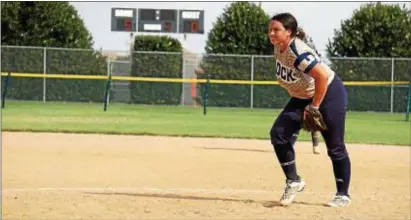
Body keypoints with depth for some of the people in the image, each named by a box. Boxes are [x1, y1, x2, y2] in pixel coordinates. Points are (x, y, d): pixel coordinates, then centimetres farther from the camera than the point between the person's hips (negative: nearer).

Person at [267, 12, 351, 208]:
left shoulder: (298, 52, -31)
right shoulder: (278, 48, -5)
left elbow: (323, 76, -37)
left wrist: (314, 107, -29)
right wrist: (306, 104, 12)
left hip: (329, 94, -8)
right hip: (302, 97, 8)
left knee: (335, 147, 0)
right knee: (279, 133, -7)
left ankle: (343, 194, 14)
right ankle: (293, 181, 5)